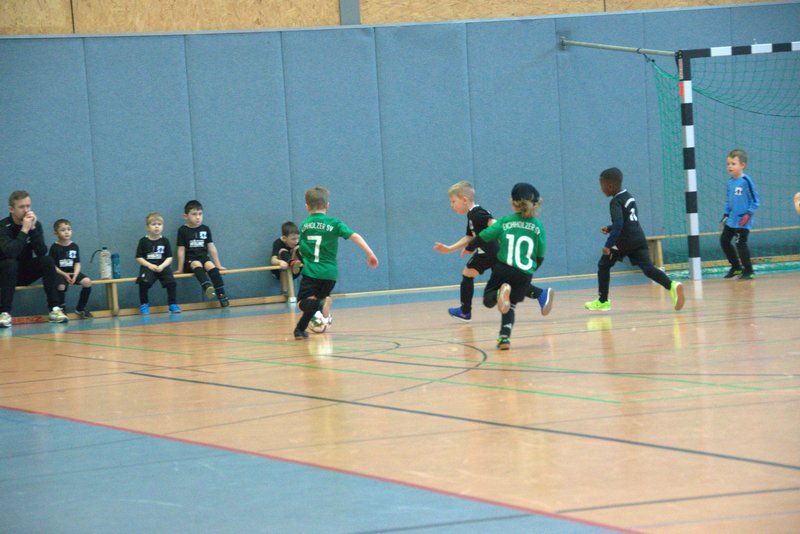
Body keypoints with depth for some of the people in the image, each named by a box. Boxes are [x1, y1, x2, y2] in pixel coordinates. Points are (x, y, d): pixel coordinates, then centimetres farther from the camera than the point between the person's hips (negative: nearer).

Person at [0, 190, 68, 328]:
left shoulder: (35, 224, -3)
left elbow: (42, 252, -16)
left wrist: (33, 229, -25)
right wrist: (24, 230, -31)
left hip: (26, 274, 4)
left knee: (47, 261, -20)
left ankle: (54, 310, -22)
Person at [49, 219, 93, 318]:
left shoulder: (74, 246, 6)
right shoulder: (54, 247, -6)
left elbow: (77, 263, 4)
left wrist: (75, 274, -15)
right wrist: (64, 275, -21)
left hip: (72, 272, 4)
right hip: (59, 273, -4)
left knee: (87, 282, -19)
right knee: (61, 285, -35)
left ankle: (80, 309, 0)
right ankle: (61, 310, -11)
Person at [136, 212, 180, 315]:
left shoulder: (165, 241, 6)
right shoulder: (143, 241, 3)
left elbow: (169, 258, 4)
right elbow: (139, 258, 2)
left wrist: (162, 266, -14)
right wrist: (149, 265, -12)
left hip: (162, 267, 1)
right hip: (148, 267, -1)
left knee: (171, 281, -22)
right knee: (144, 282, -28)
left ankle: (172, 304, -4)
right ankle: (144, 305, -7)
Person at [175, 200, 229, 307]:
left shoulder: (205, 229, 10)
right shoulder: (183, 230, 0)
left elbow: (212, 248, 11)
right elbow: (181, 250, 0)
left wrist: (218, 265, 11)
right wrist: (180, 269, 0)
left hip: (204, 258, 2)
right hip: (190, 260, -2)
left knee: (211, 266, -28)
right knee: (197, 264, -35)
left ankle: (222, 295, -32)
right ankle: (207, 287, -60)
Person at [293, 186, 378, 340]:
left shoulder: (304, 225, 8)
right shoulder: (334, 223, 1)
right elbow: (354, 236, -10)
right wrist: (370, 254, -8)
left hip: (310, 271, -1)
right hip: (329, 273, 1)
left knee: (303, 303, -4)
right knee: (315, 301, 22)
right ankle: (300, 329, 7)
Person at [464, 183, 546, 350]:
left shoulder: (505, 222, 3)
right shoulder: (538, 227, 4)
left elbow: (482, 237, 4)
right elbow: (540, 257, 7)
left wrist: (469, 248, 24)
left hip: (503, 269, -1)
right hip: (525, 276, 1)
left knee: (488, 300, 14)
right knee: (510, 306, 20)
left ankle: (500, 293, -21)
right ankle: (505, 337, 0)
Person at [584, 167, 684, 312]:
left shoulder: (616, 202, -11)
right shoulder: (629, 197, 17)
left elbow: (618, 225, -24)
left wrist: (608, 245, -25)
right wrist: (609, 229, 29)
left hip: (624, 242, -7)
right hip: (639, 239, 7)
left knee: (603, 265, 11)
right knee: (648, 268, -4)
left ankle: (602, 301, 16)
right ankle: (672, 286, -30)